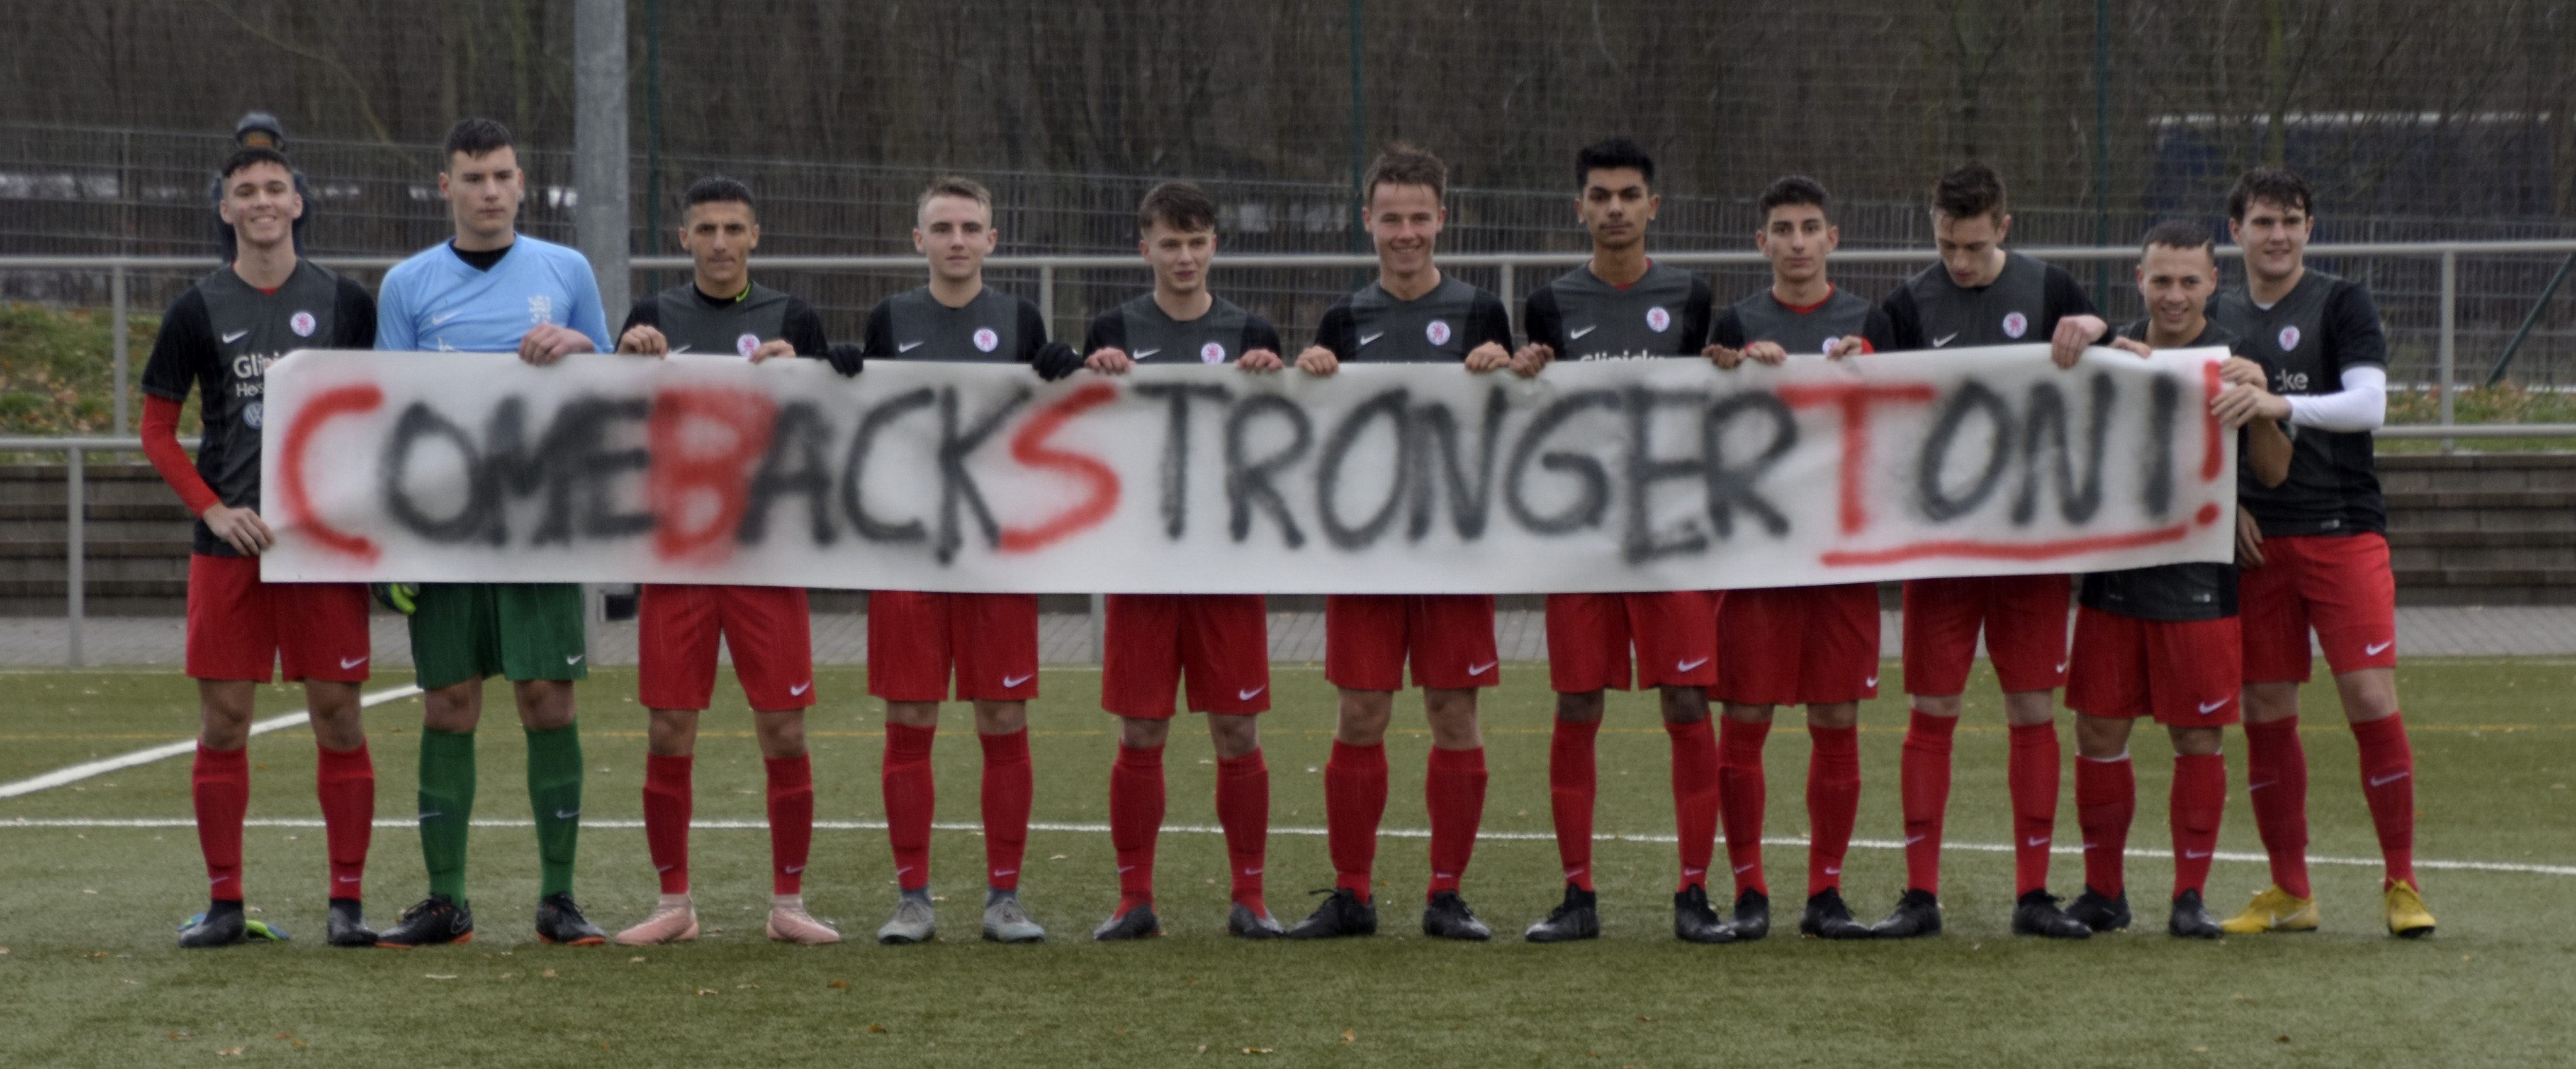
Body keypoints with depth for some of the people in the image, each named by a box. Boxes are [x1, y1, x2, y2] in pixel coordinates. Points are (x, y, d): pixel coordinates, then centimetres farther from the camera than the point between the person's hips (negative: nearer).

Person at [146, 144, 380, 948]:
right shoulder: (198, 311, 5)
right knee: (223, 722, 0)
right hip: (229, 546, 0)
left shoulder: (345, 303, 6)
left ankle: (347, 901, 5)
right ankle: (224, 903, 8)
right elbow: (157, 431, 8)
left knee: (338, 716, -1)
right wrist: (215, 511, -5)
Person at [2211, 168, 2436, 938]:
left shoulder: (2341, 304, 1)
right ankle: (2290, 892, 11)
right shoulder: (2216, 317, 12)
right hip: (2255, 540, 4)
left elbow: (2369, 404, -12)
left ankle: (2400, 883, 0)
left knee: (2371, 700, -10)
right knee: (2265, 714, 3)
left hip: (2343, 532, -4)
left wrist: (2282, 405, -26)